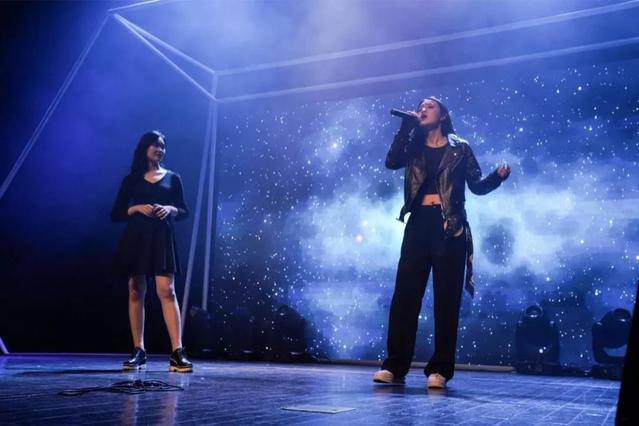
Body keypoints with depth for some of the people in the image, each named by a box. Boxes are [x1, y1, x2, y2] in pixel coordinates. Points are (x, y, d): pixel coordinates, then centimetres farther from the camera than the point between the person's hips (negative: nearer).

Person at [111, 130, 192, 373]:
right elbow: (116, 214, 7)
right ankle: (138, 352, 8)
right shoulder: (132, 179, 11)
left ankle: (177, 352, -17)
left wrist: (170, 209, -8)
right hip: (136, 238, 1)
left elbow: (184, 211, 13)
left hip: (162, 239, -1)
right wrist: (136, 208, -10)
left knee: (167, 291, -13)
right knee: (136, 293, 1)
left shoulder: (172, 178, 13)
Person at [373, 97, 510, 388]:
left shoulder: (460, 148, 10)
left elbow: (477, 186, 7)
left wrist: (498, 176, -13)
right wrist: (406, 126, -4)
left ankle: (440, 369, 3)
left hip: (449, 227, -2)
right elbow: (391, 162, -3)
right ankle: (394, 366, 1)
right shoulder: (413, 147, 16)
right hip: (418, 225, 3)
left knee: (446, 298, -2)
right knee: (405, 294, -3)